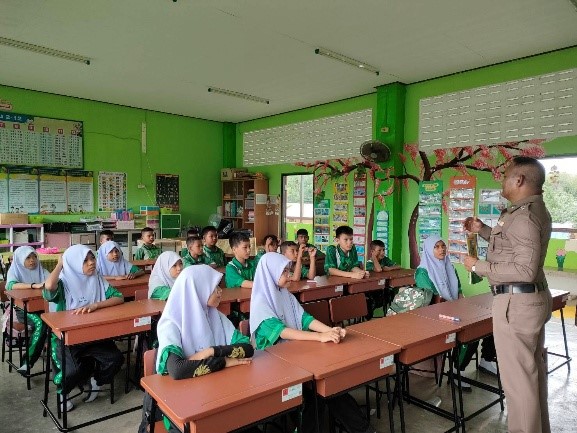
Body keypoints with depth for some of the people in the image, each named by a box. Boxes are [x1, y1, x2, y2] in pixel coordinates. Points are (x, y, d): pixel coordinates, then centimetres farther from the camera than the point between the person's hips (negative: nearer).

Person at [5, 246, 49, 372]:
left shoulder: (42, 271, 11)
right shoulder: (14, 271, 1)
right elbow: (11, 285, -21)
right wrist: (34, 285, -34)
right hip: (22, 309, -3)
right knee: (40, 323, -32)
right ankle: (28, 361, -22)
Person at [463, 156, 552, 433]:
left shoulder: (523, 216, -21)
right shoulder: (534, 210, 11)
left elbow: (525, 270, -27)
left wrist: (478, 267, -19)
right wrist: (483, 230, 14)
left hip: (517, 303, -11)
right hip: (532, 298, 11)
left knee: (518, 378, 0)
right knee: (534, 370, 22)